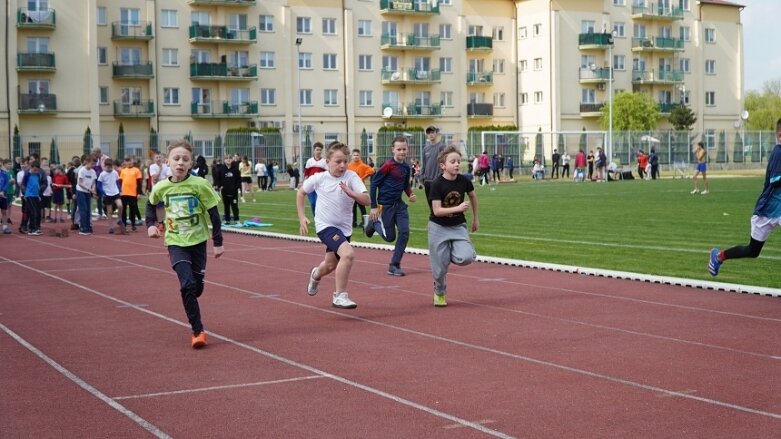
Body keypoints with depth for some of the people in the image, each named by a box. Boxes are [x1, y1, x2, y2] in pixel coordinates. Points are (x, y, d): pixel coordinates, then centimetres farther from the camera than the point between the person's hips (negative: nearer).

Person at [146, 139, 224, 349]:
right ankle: (198, 331, -9)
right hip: (175, 243, 0)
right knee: (187, 284, -16)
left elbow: (213, 214, -6)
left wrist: (218, 242, -4)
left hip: (198, 241, 0)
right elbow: (151, 204, 15)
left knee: (197, 287, 8)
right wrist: (151, 224, 1)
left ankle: (190, 310, 42)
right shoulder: (161, 187, -8)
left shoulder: (200, 185, -14)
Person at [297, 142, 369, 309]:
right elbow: (301, 193, 8)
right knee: (348, 253, -28)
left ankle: (316, 274, 61)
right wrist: (302, 217, 4)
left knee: (331, 264, 23)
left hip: (344, 228, 4)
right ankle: (340, 296, -17)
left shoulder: (351, 177, -12)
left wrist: (350, 192, -38)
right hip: (325, 226, -4)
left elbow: (366, 200, -21)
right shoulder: (319, 178, -10)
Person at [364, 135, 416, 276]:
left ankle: (394, 265, 3)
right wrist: (374, 207, -14)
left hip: (399, 204, 6)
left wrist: (410, 194, -2)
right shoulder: (388, 165, -15)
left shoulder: (406, 167, 4)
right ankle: (372, 222, 29)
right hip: (385, 205, -6)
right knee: (390, 237, 1)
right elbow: (374, 183, -12)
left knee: (404, 232, -7)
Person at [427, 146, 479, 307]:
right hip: (438, 227, -3)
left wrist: (475, 218, 20)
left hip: (458, 227, 3)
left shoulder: (464, 181, -7)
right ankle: (439, 293, 29)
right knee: (440, 266, 2)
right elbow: (437, 211, -22)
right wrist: (458, 208, -31)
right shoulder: (437, 184, -18)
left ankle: (450, 255, 14)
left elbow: (473, 196, 14)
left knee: (466, 258, -20)